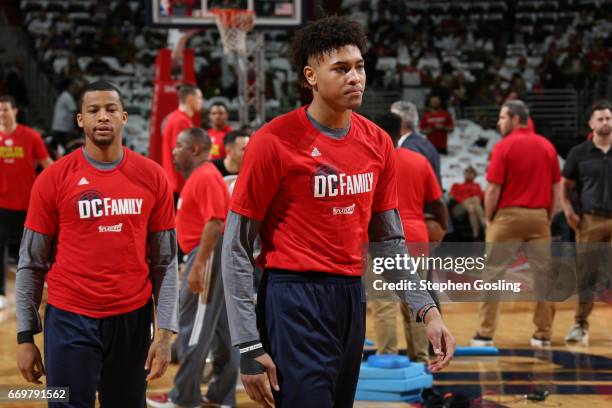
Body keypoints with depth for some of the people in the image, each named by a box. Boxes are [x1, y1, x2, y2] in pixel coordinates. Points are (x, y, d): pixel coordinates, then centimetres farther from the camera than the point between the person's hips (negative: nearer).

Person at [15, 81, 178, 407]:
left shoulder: (152, 177, 2)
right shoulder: (53, 178, -3)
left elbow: (165, 261, 4)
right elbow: (32, 262, 2)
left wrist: (165, 331, -3)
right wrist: (25, 336, 0)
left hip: (133, 318, 2)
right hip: (70, 319, -2)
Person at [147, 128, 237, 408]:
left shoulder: (205, 177, -15)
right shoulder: (199, 176, 18)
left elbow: (215, 223, -24)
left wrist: (197, 266, -26)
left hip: (208, 254, -11)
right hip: (207, 255, 11)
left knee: (193, 326, -5)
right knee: (220, 327, 11)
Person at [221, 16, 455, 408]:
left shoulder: (378, 142, 6)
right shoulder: (275, 141, -11)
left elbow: (389, 239, 16)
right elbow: (236, 247, -9)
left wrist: (427, 309, 5)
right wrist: (248, 346, -12)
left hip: (352, 298, 6)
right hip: (295, 300, -6)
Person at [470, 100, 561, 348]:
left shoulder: (504, 147, -7)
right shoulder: (547, 146, 7)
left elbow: (493, 189, -10)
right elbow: (556, 187, 8)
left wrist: (488, 218, 3)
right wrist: (549, 218, 14)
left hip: (508, 215, -4)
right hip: (539, 216, 4)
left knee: (493, 274, 4)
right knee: (543, 274, 7)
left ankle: (485, 333, 3)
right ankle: (543, 333, 9)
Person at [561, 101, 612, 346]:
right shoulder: (579, 153, 3)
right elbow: (565, 185, 9)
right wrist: (568, 210, -5)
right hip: (590, 220, -1)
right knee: (586, 273, 0)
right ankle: (581, 325, 9)